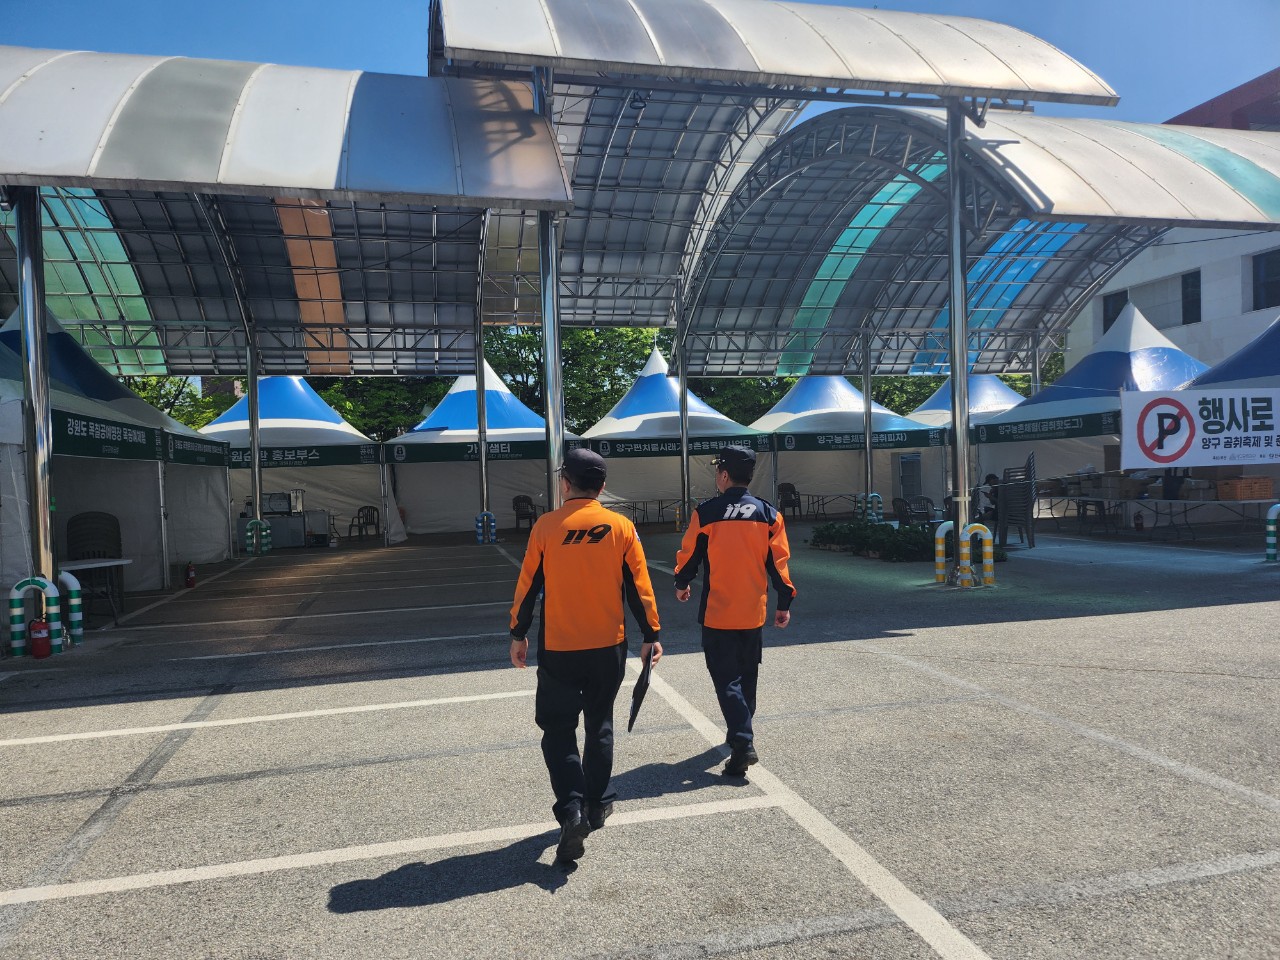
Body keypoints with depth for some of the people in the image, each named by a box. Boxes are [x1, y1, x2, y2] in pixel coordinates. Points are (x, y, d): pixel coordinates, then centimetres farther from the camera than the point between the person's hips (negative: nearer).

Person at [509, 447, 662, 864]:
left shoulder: (546, 526, -8)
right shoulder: (622, 527, -4)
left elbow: (528, 585, -3)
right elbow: (639, 587, -1)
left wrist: (518, 634, 9)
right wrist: (650, 635, 8)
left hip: (558, 648, -2)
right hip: (609, 646, 2)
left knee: (558, 729, 8)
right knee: (599, 725, 19)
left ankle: (571, 809, -7)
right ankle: (598, 805, 29)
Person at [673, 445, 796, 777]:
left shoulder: (706, 513, -10)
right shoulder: (769, 514, -2)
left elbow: (689, 555, -1)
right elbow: (778, 563, -1)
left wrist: (681, 585, 18)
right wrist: (784, 603, 8)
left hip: (717, 613, -4)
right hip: (754, 613, 4)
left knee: (726, 680, 0)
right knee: (747, 677, 19)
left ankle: (743, 744, -11)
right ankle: (740, 733, 34)